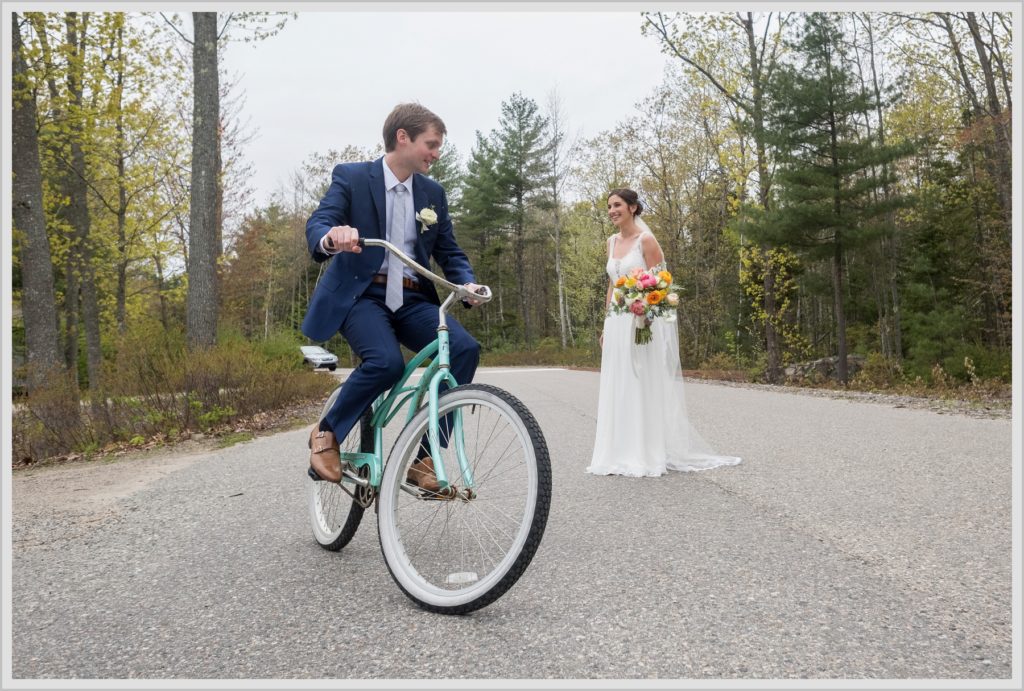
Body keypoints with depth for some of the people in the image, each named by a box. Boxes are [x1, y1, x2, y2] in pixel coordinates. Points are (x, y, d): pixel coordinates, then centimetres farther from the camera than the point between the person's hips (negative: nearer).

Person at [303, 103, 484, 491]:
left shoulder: (433, 193, 15)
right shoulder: (351, 177, 2)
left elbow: (449, 250, 14)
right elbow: (317, 223, -12)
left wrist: (467, 283, -8)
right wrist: (331, 238, -38)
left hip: (411, 299, 5)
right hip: (360, 295, -4)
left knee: (464, 349, -23)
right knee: (386, 362, -34)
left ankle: (423, 459, -14)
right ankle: (327, 434, -5)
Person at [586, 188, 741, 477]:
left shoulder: (646, 240, -7)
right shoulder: (612, 241, 14)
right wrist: (606, 325, 14)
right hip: (616, 322, 7)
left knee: (644, 386, -3)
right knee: (619, 389, 8)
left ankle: (649, 455, 6)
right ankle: (623, 454, 16)